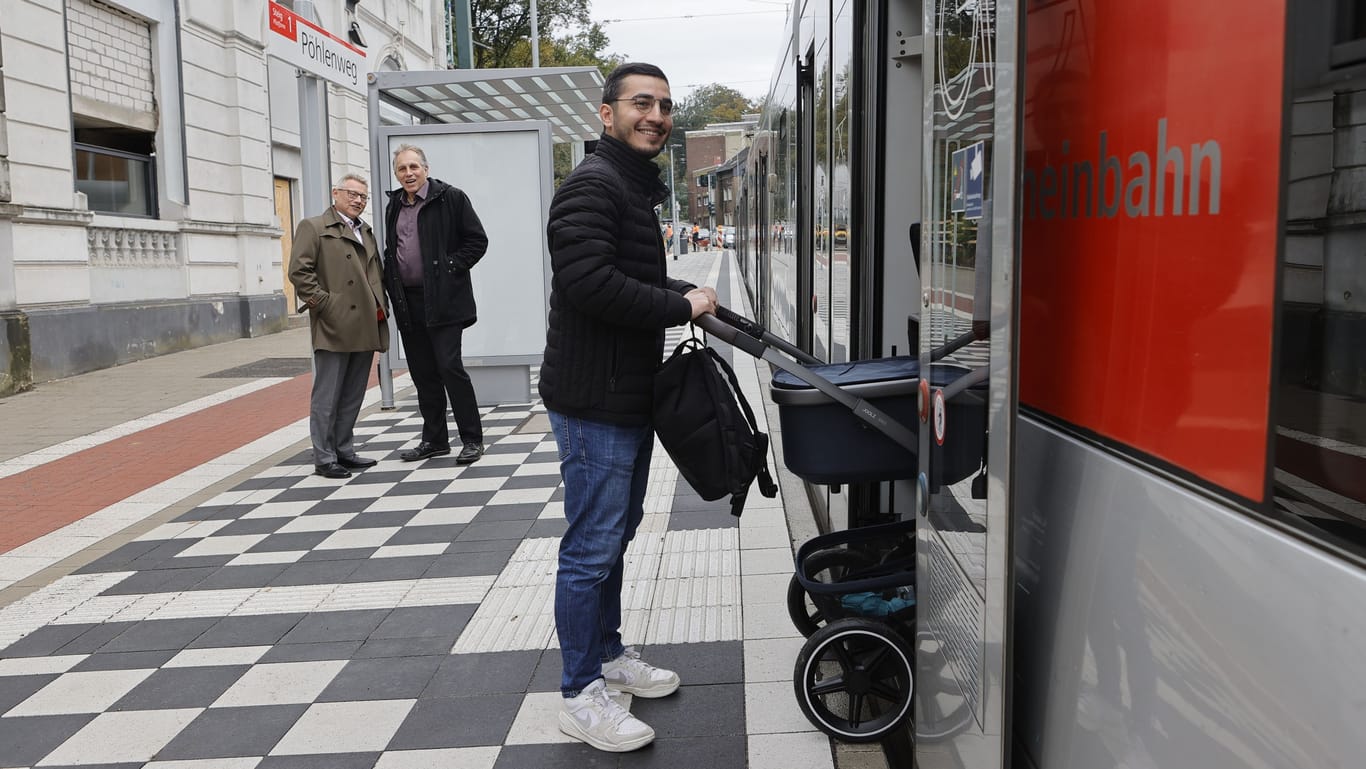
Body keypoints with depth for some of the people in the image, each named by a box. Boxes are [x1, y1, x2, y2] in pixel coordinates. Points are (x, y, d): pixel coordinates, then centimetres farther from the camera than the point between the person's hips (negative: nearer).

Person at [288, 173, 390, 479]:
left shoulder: (367, 232, 21)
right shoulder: (313, 227, -1)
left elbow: (376, 273, 26)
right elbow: (299, 271, -10)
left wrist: (380, 305, 12)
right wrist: (323, 304, -14)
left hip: (364, 327, 7)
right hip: (334, 327, -7)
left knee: (353, 396, 12)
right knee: (327, 396, -1)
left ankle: (344, 452, 21)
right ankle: (324, 458, 5)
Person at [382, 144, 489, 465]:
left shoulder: (450, 198, -3)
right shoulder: (394, 207, 16)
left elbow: (477, 240, -4)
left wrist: (452, 267, -12)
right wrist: (391, 284, 11)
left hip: (443, 299, -6)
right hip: (407, 302, 7)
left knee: (450, 366, -10)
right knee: (422, 373, 10)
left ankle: (472, 439, -1)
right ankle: (434, 439, 20)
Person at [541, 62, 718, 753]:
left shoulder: (638, 188, 19)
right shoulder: (591, 185, -15)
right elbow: (591, 282, -28)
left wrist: (678, 294, 9)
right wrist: (682, 305, -19)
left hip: (631, 396, 11)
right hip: (594, 401, -11)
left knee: (616, 533, 20)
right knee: (592, 547, -2)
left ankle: (607, 654, 36)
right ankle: (580, 696, 10)